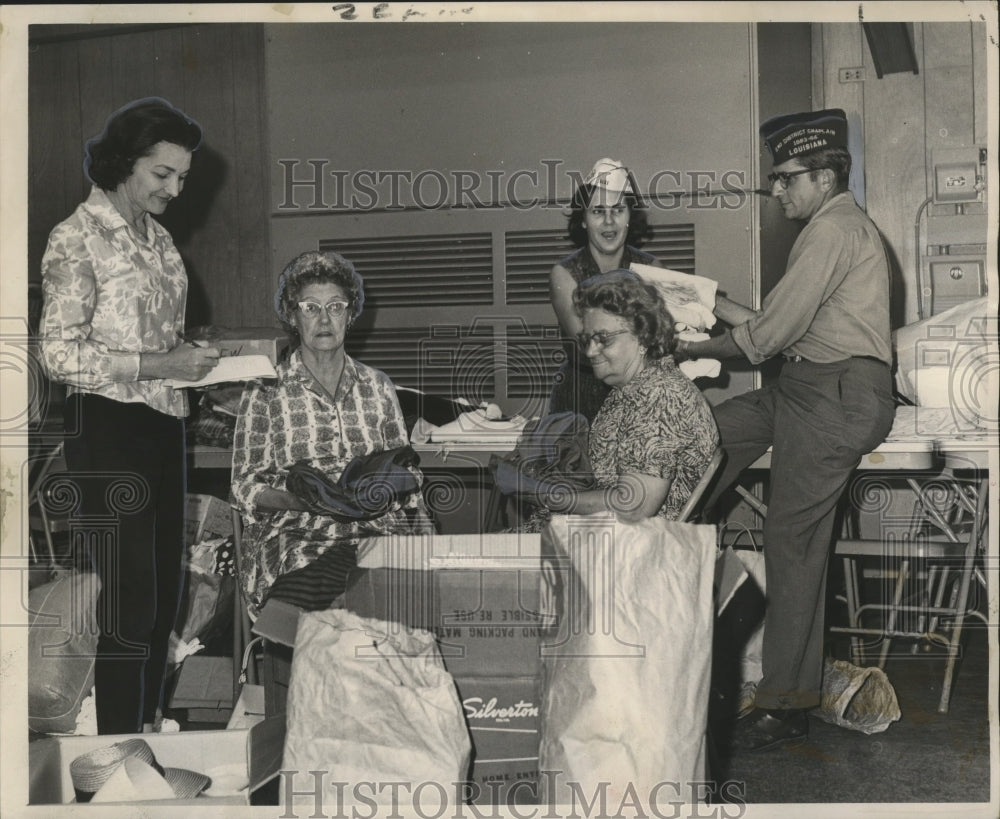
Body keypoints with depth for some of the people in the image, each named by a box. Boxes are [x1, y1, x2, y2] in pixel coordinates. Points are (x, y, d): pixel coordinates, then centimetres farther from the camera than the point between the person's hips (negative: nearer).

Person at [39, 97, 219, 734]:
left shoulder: (156, 235, 14)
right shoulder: (78, 239, -9)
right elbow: (62, 355, -15)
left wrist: (197, 357, 4)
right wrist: (162, 365, -19)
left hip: (165, 425, 8)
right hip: (110, 428, -8)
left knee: (165, 592, 13)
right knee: (130, 605, -4)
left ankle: (149, 728, 27)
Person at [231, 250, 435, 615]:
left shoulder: (377, 386, 18)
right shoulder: (264, 391, 9)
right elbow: (245, 489, 4)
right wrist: (303, 499, -15)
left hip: (378, 530, 3)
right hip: (295, 534, -2)